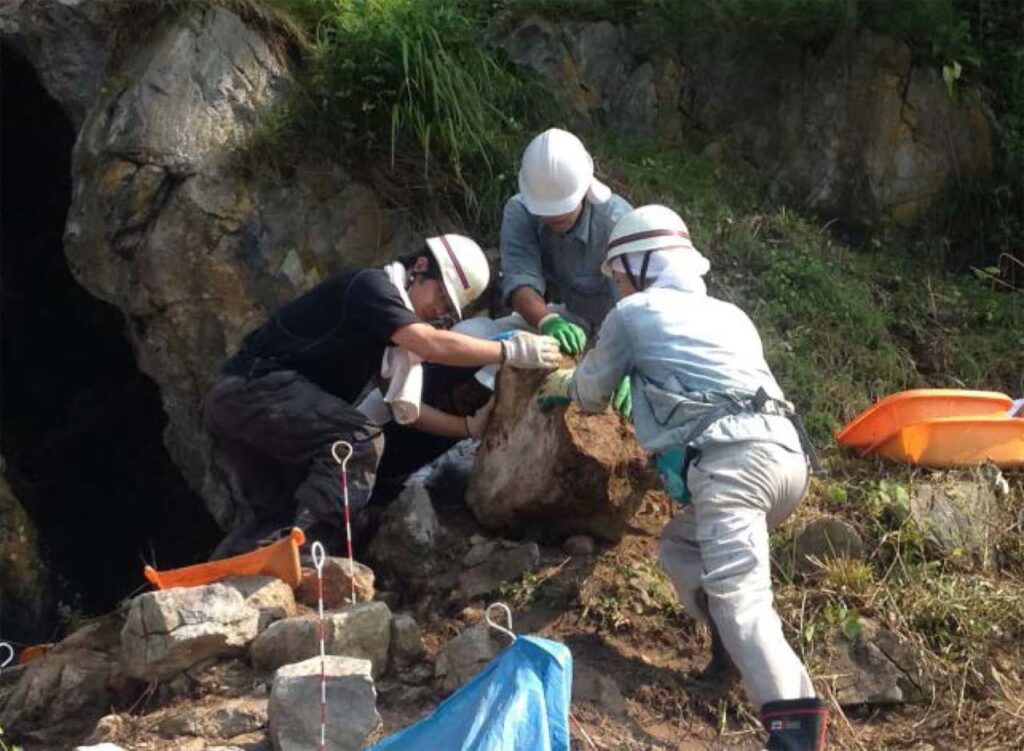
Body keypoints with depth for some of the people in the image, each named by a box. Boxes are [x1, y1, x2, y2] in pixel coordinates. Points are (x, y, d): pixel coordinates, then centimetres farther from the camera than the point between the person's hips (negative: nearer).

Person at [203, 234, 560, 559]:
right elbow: (430, 345, -23)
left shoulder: (388, 324, 20)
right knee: (361, 439, -22)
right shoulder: (371, 286, -9)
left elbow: (403, 408, 19)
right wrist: (510, 351, -17)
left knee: (269, 518, 14)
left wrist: (470, 427, 12)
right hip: (254, 387, -11)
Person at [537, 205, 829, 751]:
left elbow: (594, 391, 26)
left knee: (736, 592, -20)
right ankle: (737, 650, 8)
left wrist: (564, 385, 50)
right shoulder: (729, 314, 32)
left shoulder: (632, 313, 14)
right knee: (681, 546, 26)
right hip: (786, 453, 8)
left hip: (730, 461, -8)